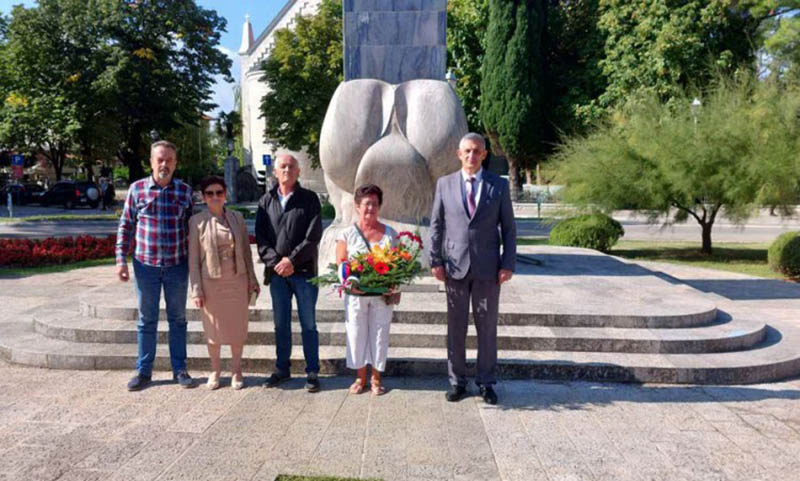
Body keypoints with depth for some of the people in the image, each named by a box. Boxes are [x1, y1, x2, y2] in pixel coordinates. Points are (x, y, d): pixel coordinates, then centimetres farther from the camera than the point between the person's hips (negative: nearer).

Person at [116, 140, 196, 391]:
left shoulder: (185, 191, 1)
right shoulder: (137, 189, -1)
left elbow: (191, 227, 7)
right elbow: (126, 226, 3)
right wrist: (121, 259, -2)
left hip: (177, 265, 1)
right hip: (146, 264, 0)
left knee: (178, 319, 10)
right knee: (146, 320, 11)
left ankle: (179, 369, 22)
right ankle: (143, 371, 23)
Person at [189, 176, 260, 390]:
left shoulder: (237, 218, 4)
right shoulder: (197, 221, -4)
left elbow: (246, 251, 8)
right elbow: (193, 258, -3)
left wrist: (252, 280, 8)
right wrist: (196, 290, -7)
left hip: (237, 281, 2)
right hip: (211, 283, -2)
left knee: (238, 327, 8)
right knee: (213, 328, 10)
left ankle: (236, 371, 24)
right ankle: (215, 371, 28)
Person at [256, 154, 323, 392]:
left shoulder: (309, 199, 1)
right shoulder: (266, 201, 9)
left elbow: (313, 236, -7)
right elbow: (261, 237, 3)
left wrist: (291, 260, -13)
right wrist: (276, 262, -10)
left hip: (304, 272, -3)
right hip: (276, 273, 3)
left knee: (308, 324, 4)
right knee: (281, 324, 12)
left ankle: (312, 372, 13)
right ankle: (282, 368, 25)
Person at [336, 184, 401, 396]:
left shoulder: (390, 234, 6)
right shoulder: (347, 234, 4)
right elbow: (340, 266, 2)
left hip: (383, 295, 0)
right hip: (356, 295, 0)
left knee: (379, 335, 6)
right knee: (356, 335, 6)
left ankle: (376, 378, 21)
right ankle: (360, 377, 23)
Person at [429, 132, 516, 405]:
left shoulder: (499, 185, 3)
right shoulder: (444, 184, 5)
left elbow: (508, 228, 3)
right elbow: (436, 226, 6)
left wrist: (508, 264, -4)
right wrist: (435, 261, -1)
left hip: (488, 269, 0)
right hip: (455, 267, 1)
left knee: (487, 327, 8)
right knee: (456, 327, 8)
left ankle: (486, 383, 21)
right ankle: (456, 381, 21)